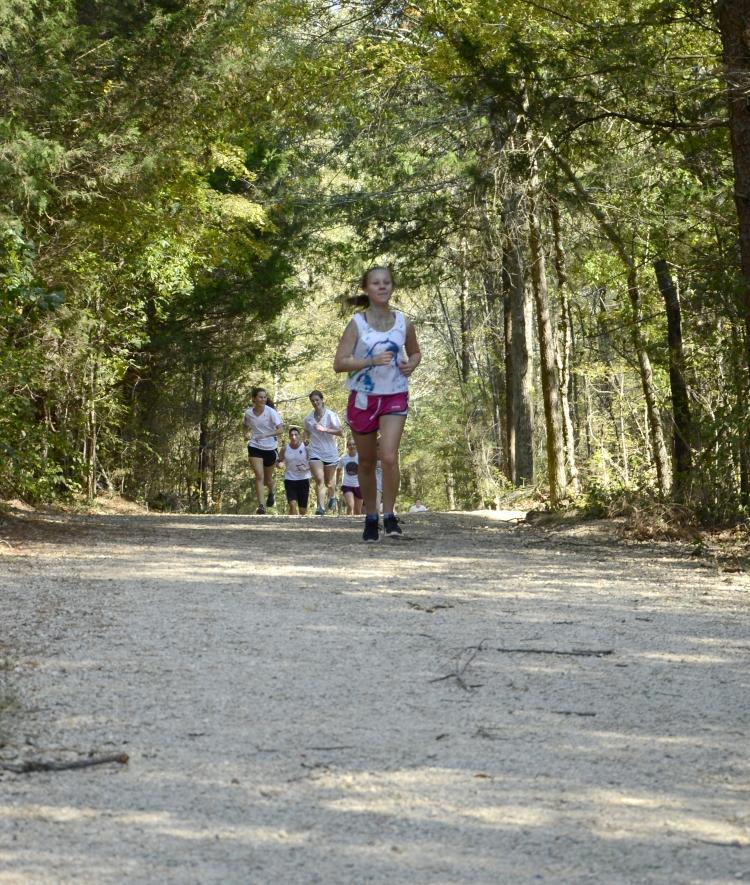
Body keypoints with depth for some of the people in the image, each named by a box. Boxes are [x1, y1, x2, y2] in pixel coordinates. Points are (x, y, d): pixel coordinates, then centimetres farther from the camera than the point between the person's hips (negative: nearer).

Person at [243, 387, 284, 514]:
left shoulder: (271, 412, -13)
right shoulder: (248, 413, -3)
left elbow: (280, 429, -21)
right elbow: (245, 425, 18)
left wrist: (266, 435, -33)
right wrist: (247, 433, -2)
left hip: (270, 448, 0)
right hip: (254, 447, 1)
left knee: (268, 479, 15)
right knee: (259, 476, -18)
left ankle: (271, 493, 49)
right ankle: (261, 505, -19)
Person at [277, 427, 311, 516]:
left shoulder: (305, 448, -5)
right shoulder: (285, 449, -2)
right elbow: (279, 461, 10)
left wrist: (306, 467, -20)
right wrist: (280, 464, -14)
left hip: (303, 479, 0)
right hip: (289, 479, 0)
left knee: (303, 509, 3)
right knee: (292, 504, -18)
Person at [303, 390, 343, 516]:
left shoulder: (331, 415, -6)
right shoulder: (308, 418, 6)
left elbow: (341, 432, -14)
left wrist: (325, 429, -23)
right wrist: (306, 439, 5)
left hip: (330, 453, -2)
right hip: (315, 453, 2)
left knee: (329, 482, 11)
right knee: (319, 479, -17)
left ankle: (332, 497, 45)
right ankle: (321, 507, -18)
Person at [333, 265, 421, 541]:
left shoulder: (403, 322, 2)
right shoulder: (357, 324, -5)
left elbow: (415, 352, 20)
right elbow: (339, 363, -10)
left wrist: (411, 365, -3)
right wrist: (372, 361, -23)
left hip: (394, 397, 0)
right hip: (363, 397, 0)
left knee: (389, 457, -17)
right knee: (366, 462, 10)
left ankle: (389, 516, -7)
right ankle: (370, 518, 24)